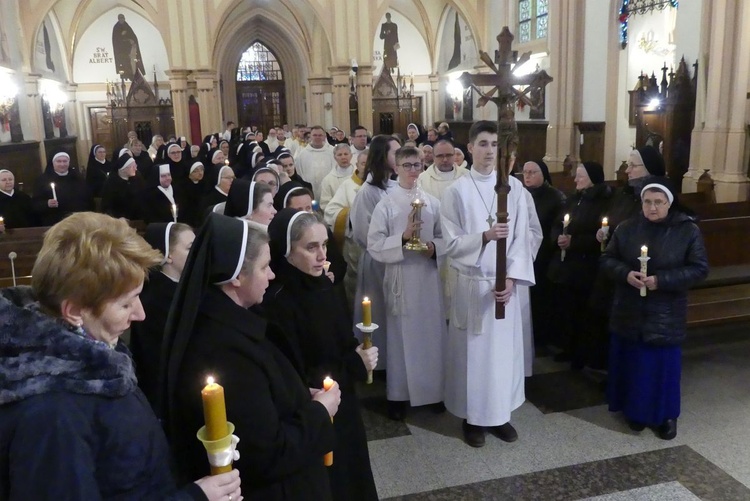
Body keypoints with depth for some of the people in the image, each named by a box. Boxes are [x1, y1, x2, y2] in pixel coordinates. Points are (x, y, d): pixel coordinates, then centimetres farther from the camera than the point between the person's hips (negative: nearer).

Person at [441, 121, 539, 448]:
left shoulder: (514, 187, 1)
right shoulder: (457, 191, -5)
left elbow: (522, 238, -1)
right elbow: (451, 243, -8)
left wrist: (511, 278, -11)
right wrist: (485, 236, -24)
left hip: (505, 283, 2)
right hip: (471, 283, -2)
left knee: (504, 348, 11)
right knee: (473, 350, 7)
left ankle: (500, 414, 28)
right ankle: (472, 417, 23)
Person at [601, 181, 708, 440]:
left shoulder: (688, 231, -5)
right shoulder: (626, 228, 0)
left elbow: (699, 268, -8)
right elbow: (607, 260, 3)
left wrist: (661, 280, -20)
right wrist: (625, 273, -18)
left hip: (666, 314, -2)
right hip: (629, 312, 2)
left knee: (663, 364, 7)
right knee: (631, 361, 10)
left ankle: (666, 415, 26)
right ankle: (634, 410, 27)